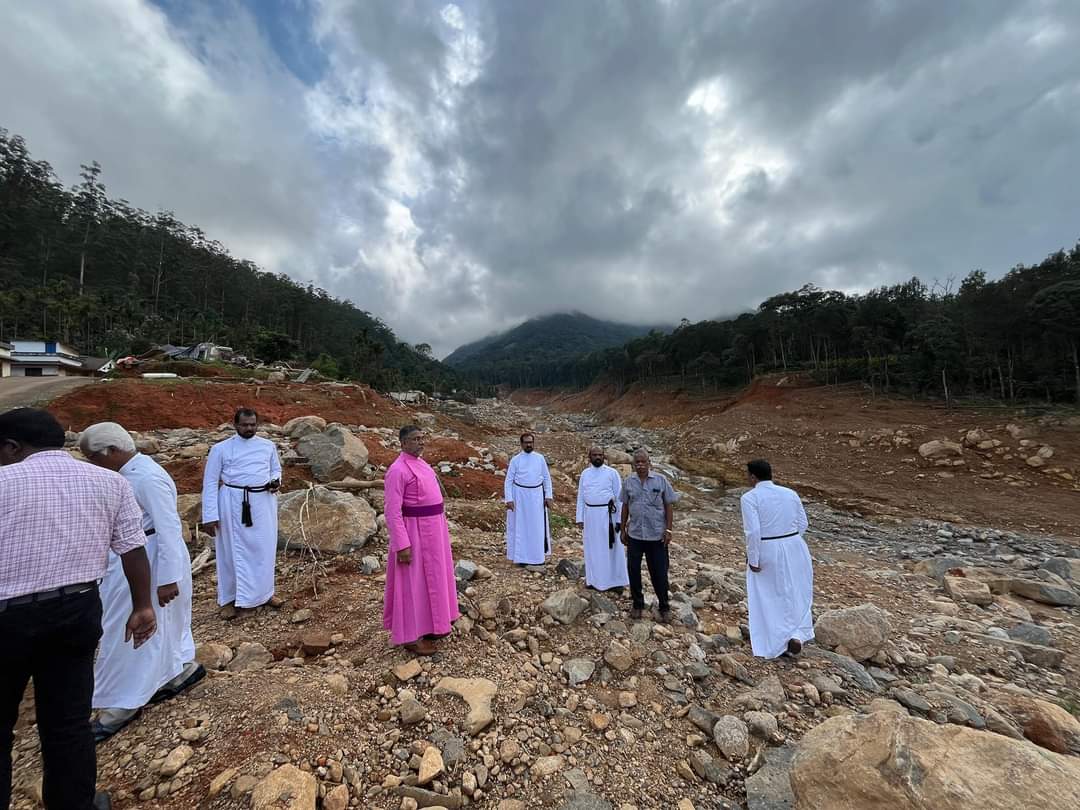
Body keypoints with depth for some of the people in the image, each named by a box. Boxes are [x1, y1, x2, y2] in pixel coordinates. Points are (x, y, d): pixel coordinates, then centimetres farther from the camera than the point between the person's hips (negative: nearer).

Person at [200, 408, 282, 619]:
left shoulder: (268, 446, 6)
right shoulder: (221, 448, -3)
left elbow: (276, 469, 18)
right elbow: (210, 482, -2)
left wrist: (276, 481, -6)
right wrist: (210, 516, -7)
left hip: (263, 501, 3)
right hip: (233, 502, -3)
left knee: (264, 548, 11)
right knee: (233, 550, 7)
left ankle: (262, 593, 29)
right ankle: (229, 599, 25)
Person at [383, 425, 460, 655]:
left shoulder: (420, 463, 9)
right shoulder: (398, 470, -19)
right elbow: (392, 510, -20)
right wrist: (402, 545, -22)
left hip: (431, 529, 9)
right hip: (414, 531, -9)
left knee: (430, 577, 19)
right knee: (413, 583, 4)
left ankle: (427, 625, 36)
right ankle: (410, 637, 20)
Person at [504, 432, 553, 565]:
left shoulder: (540, 458, 2)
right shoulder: (515, 460, -4)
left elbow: (547, 478, 6)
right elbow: (508, 480, -4)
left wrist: (548, 496, -1)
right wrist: (509, 499, -11)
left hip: (537, 495, 2)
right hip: (520, 495, -2)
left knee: (537, 526, 9)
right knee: (521, 526, 5)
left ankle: (538, 555, 24)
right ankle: (522, 557, 17)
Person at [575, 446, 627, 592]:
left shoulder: (612, 473, -4)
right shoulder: (585, 473, 6)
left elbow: (619, 497, -4)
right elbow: (581, 497, 9)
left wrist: (620, 519, -8)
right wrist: (580, 518, 4)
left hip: (607, 514, -3)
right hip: (590, 514, 3)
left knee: (611, 548, 5)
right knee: (592, 548, 12)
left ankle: (616, 581, 18)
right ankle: (594, 579, 27)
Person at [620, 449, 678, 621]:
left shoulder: (661, 480, -7)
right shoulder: (628, 482, -1)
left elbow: (669, 505, -2)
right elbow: (625, 507, 7)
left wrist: (668, 530, -6)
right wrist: (623, 530, 8)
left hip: (657, 535, -2)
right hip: (635, 534, 2)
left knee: (659, 572, 9)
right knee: (633, 570, 11)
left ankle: (664, 607, 29)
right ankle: (637, 604, 31)